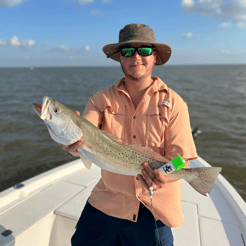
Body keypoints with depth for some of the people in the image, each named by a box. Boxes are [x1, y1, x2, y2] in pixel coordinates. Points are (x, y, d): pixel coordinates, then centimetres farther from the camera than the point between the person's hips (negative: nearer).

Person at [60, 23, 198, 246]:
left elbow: (182, 158, -10)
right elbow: (81, 141, -15)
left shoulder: (173, 103, -6)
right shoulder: (102, 100, -2)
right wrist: (71, 139, -38)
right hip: (107, 203, 2)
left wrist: (164, 175, -31)